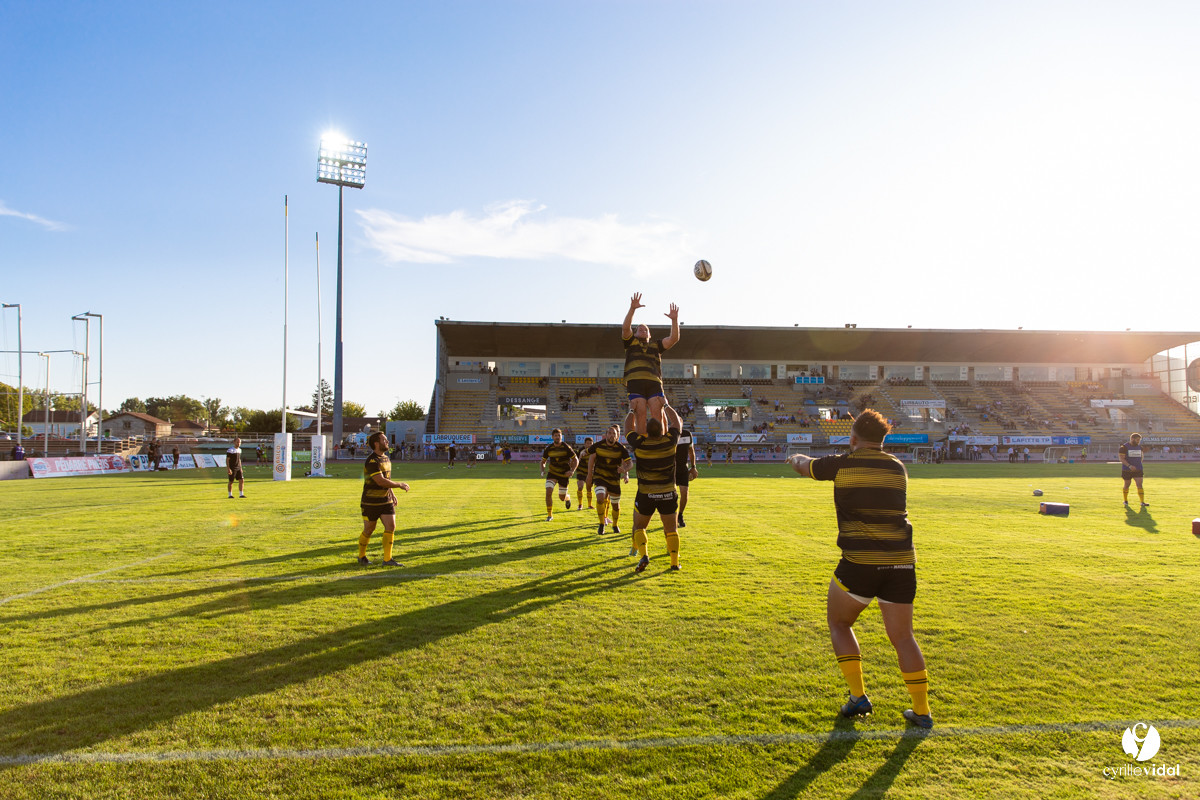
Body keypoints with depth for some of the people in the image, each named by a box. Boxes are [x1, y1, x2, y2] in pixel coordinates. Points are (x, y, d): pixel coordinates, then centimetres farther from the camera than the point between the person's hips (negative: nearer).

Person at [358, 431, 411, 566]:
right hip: (371, 502, -7)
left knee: (391, 527, -4)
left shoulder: (386, 458, 10)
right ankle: (361, 556, 27)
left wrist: (392, 493, 19)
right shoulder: (371, 461, -19)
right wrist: (399, 484, -17)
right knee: (369, 530, 6)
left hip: (386, 501, 7)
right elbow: (381, 481, -26)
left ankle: (387, 559, 1)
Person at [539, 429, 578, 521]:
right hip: (552, 473, 2)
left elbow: (576, 460, -7)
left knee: (562, 498, 5)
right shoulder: (548, 448, -5)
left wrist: (572, 471, -22)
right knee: (548, 492, -18)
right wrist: (543, 471, -10)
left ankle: (567, 497, 45)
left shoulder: (566, 447, -12)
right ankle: (549, 514, -3)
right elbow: (543, 461, 9)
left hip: (564, 474, -1)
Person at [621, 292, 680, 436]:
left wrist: (674, 320, 6)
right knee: (640, 415, -13)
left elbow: (674, 339, 19)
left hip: (654, 383, 2)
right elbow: (625, 327, 7)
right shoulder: (631, 342, 25)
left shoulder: (656, 345, 31)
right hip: (635, 381, -2)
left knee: (657, 414, -14)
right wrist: (632, 309, -5)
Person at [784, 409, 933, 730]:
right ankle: (922, 710, 16)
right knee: (902, 636, 14)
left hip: (860, 563, -4)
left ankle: (858, 696, 13)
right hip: (901, 562, 4)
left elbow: (804, 465, 15)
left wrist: (794, 458, 38)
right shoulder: (898, 468, 9)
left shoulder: (843, 465, -3)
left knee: (838, 623, 17)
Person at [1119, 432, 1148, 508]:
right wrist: (1129, 466, -26)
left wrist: (1138, 465, 17)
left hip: (1138, 470, 3)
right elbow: (1121, 458, -15)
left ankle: (1142, 502, -9)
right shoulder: (1124, 447, -9)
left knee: (1139, 485, -8)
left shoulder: (1139, 447, 8)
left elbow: (1141, 456, 24)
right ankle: (1126, 501, 26)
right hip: (1127, 470, -3)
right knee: (1127, 485, 9)